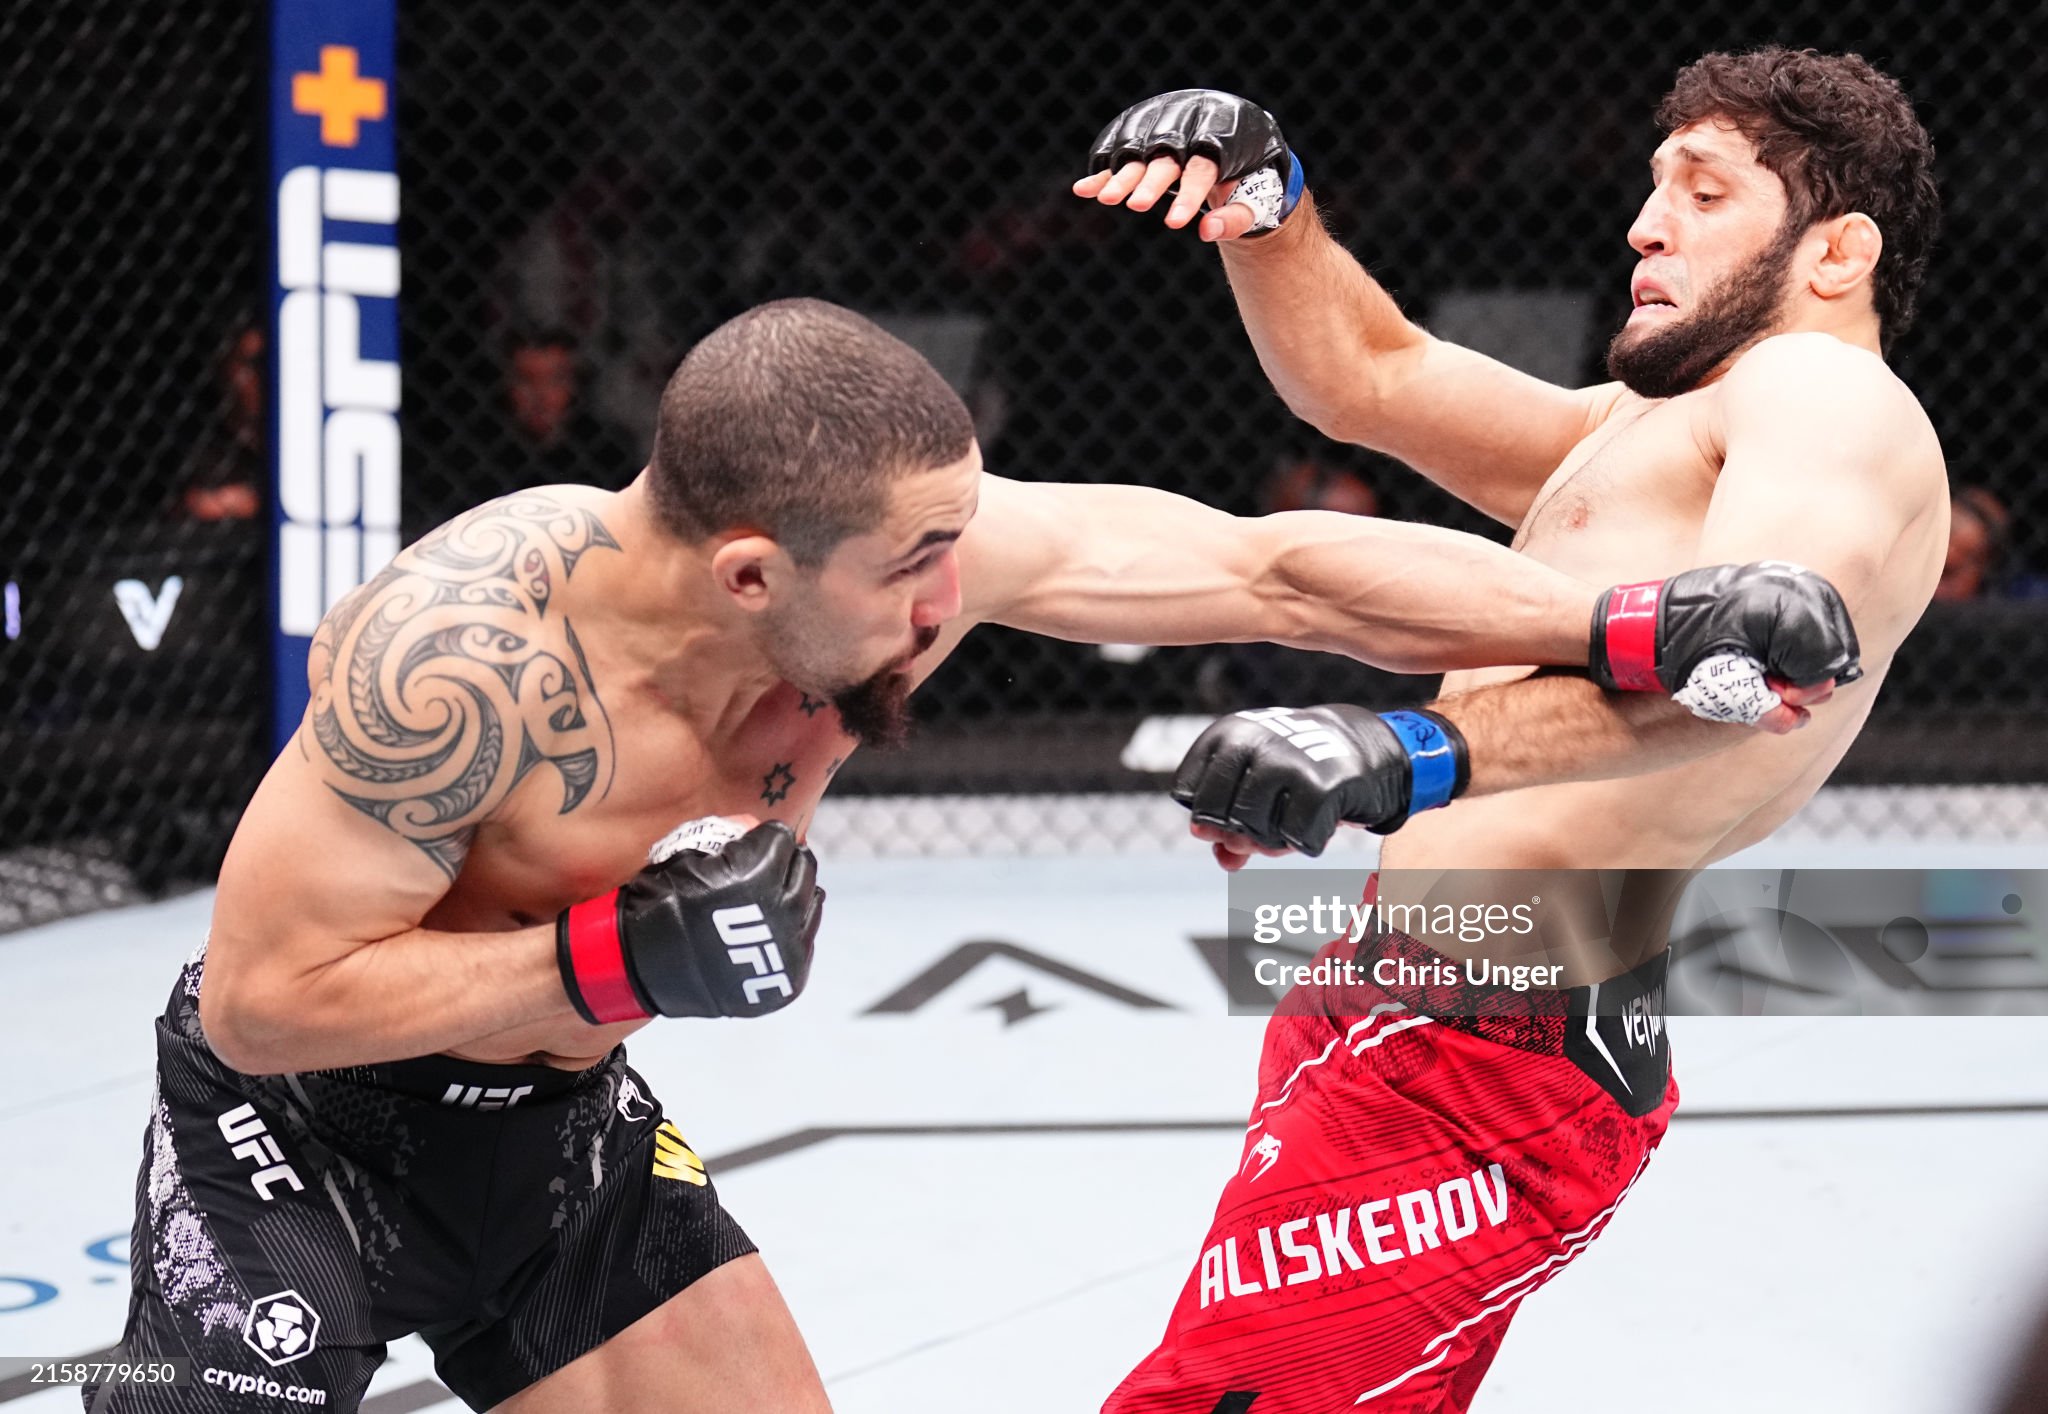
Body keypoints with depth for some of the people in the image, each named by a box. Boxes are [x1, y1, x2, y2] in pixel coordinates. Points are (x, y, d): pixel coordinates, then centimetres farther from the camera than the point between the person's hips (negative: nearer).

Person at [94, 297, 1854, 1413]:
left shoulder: (912, 540, -21)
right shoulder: (469, 651, -36)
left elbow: (1285, 571, -17)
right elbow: (258, 996, -29)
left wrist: (1650, 630, -21)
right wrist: (612, 958, -35)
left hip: (562, 1122, 6)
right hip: (299, 1124, -6)